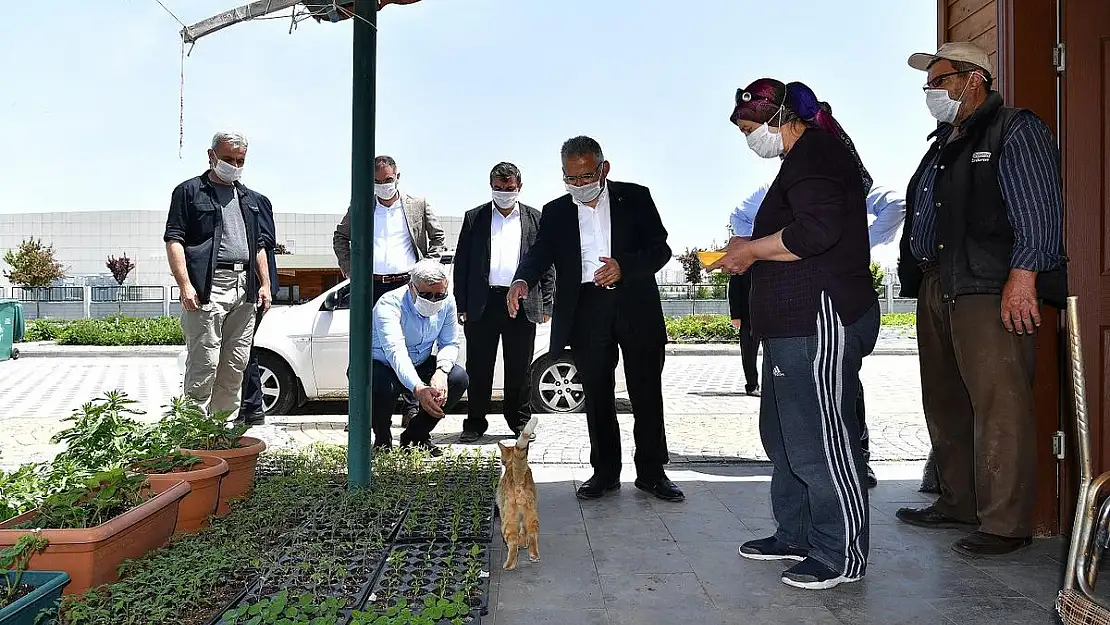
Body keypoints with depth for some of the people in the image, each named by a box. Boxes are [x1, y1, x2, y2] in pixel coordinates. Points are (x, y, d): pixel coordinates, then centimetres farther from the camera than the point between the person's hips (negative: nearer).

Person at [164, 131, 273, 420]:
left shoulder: (250, 198, 22)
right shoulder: (189, 191, 3)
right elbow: (174, 241, -4)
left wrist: (265, 285, 14)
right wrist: (185, 285, -15)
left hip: (244, 288, 6)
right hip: (207, 288, -6)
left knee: (236, 366, 9)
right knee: (204, 366, -7)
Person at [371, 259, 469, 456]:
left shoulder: (447, 302, -12)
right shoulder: (389, 304, -29)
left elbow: (449, 343, -6)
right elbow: (395, 351, -43)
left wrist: (441, 370, -30)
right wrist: (418, 389, -58)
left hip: (420, 365, 5)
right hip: (382, 364, -5)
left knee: (459, 378, -19)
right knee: (382, 387, -38)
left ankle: (417, 435, 1)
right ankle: (382, 441, -5)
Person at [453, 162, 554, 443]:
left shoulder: (536, 219, 11)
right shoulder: (474, 218, 10)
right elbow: (461, 264, 8)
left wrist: (546, 305, 2)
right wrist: (462, 305, 1)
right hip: (483, 303, 0)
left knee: (520, 369, 6)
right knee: (478, 367, 5)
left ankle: (520, 422, 20)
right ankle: (475, 423, 16)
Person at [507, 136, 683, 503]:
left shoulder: (636, 197, 5)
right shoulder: (555, 212, 11)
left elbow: (660, 248, -1)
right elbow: (539, 254, 1)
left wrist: (624, 266, -20)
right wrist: (522, 281, -22)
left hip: (636, 308, -1)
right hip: (587, 313, 1)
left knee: (647, 395, 4)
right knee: (597, 396, 7)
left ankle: (652, 473, 17)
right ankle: (605, 472, 19)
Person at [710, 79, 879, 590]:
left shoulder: (812, 153, -12)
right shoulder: (813, 152, 22)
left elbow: (817, 229, -27)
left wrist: (752, 250, -14)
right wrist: (752, 252, 14)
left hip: (821, 322, -12)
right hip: (800, 321, 12)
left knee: (818, 439, -5)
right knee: (783, 432, 17)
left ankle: (842, 556, 8)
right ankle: (797, 536, 29)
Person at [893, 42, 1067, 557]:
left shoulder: (1015, 130, -1)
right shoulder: (943, 144, 25)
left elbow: (1039, 210, -11)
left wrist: (1023, 275, -20)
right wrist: (918, 280, 17)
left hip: (992, 290, -9)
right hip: (937, 288, 9)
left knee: (999, 405, -9)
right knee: (945, 403, 13)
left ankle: (1005, 524, -2)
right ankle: (958, 504, 25)